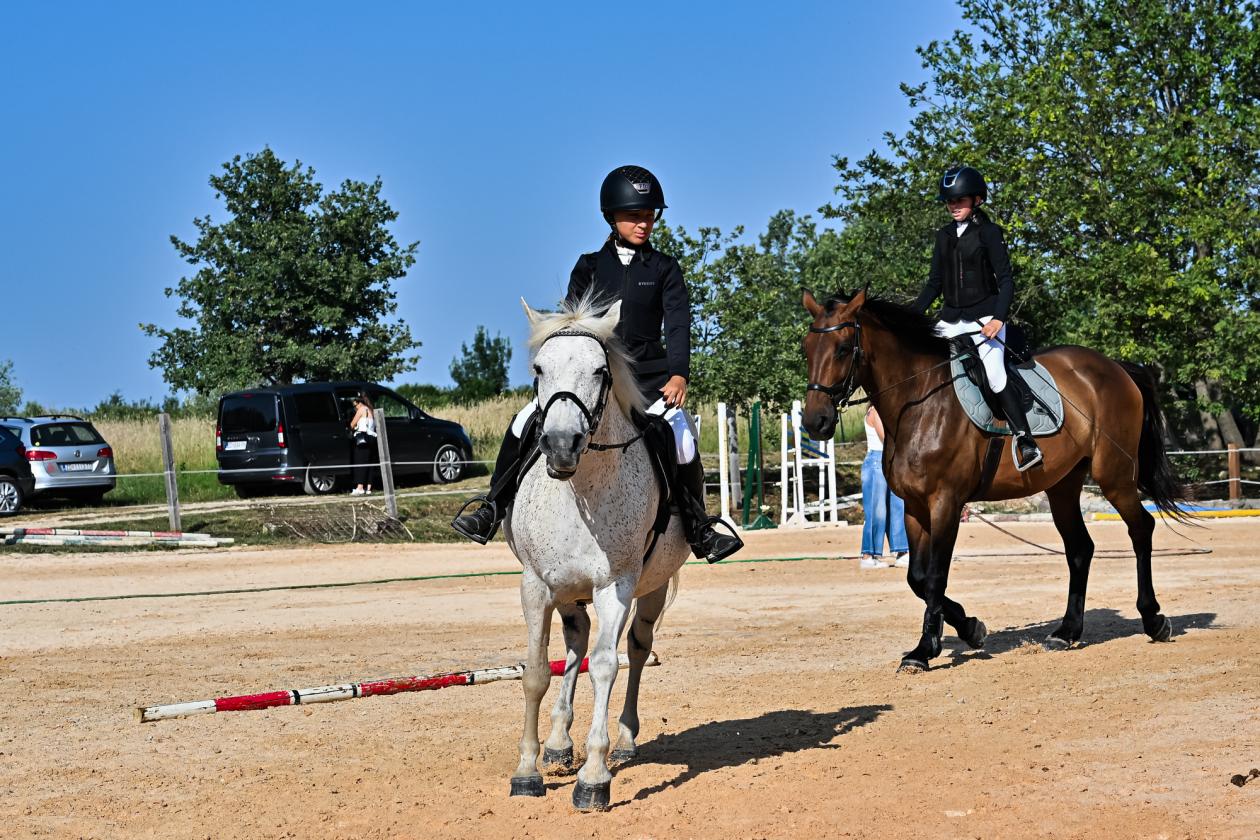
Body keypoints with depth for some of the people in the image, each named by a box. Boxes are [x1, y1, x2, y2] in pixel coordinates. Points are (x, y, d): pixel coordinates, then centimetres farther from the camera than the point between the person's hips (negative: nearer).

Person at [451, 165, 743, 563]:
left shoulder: (664, 269, 7)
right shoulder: (590, 266, 11)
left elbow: (678, 323, -3)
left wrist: (679, 374, -19)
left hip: (647, 376, -1)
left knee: (682, 439, -25)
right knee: (526, 422, -15)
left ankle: (697, 529, -9)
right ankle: (492, 510, -3)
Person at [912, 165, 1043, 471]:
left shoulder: (989, 232, -4)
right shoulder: (944, 236, 13)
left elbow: (1005, 280, -8)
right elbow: (934, 284, 16)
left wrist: (998, 318, -20)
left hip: (984, 318, -7)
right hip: (950, 319, 7)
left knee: (995, 377, -20)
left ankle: (1026, 442, -18)